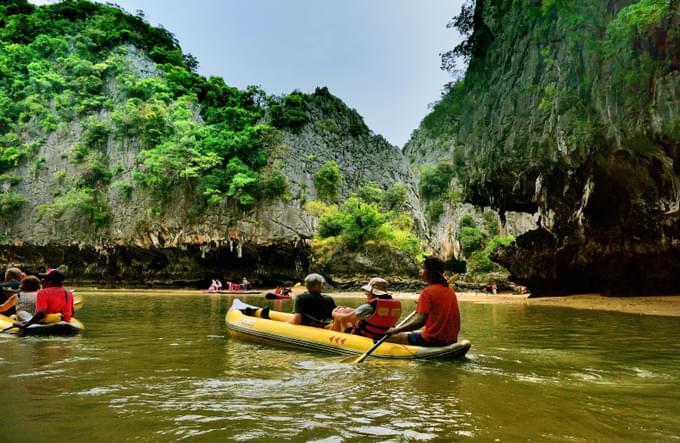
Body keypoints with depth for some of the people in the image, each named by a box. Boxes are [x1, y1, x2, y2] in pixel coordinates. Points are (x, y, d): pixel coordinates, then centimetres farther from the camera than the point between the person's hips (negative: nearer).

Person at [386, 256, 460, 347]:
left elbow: (420, 321, -23)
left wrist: (396, 330, -17)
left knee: (390, 337, 4)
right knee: (415, 333, 33)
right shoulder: (450, 290, 8)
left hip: (432, 340, -8)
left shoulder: (428, 291, -14)